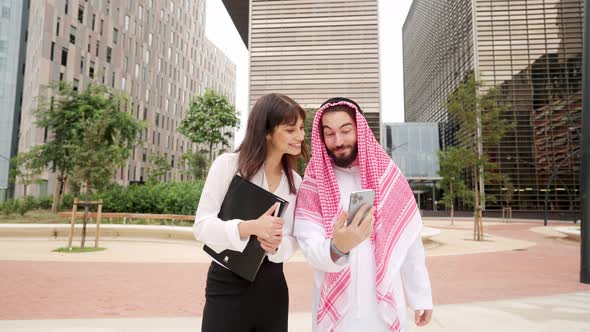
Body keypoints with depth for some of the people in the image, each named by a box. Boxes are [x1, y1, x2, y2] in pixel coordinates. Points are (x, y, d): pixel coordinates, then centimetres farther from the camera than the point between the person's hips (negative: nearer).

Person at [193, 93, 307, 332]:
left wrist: (277, 245, -15)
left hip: (272, 285, 5)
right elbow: (202, 226, -11)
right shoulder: (228, 164, -9)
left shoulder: (296, 182, 6)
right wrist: (249, 228, -26)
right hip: (228, 285, -4)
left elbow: (293, 239, 7)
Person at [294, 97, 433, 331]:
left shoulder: (388, 176, -3)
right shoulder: (313, 185, -7)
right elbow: (311, 248, -16)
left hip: (385, 306, 1)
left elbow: (410, 242, 2)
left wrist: (421, 295, 4)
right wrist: (337, 248, -35)